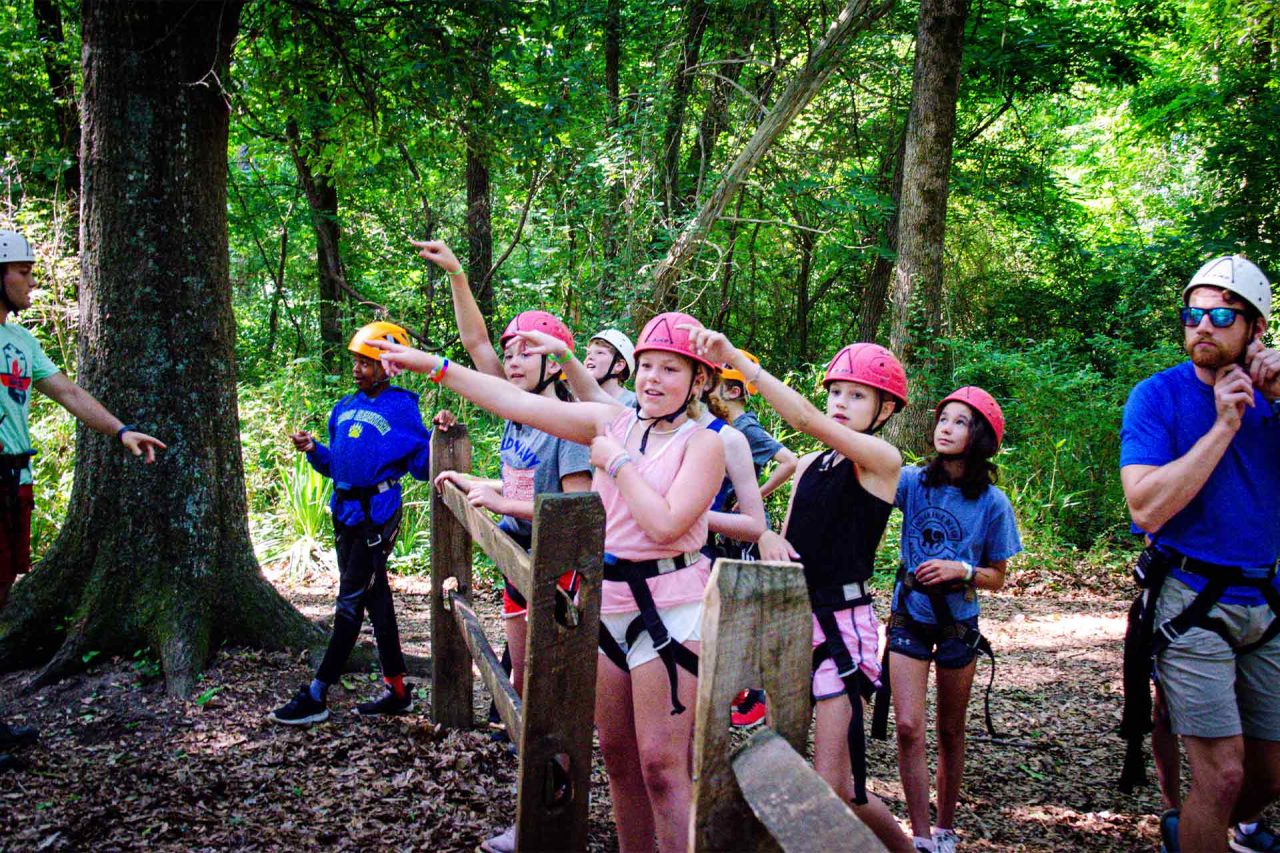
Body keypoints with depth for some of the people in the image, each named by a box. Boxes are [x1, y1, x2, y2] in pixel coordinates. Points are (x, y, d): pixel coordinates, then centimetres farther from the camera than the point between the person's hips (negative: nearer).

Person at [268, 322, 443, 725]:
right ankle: (396, 690, 21)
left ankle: (316, 696, -5)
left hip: (377, 514, -8)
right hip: (345, 511, 8)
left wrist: (437, 436, -24)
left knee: (351, 601, -6)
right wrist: (313, 449, 1)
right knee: (376, 597, 12)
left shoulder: (402, 409, -7)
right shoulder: (344, 409, 14)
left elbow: (422, 466, -8)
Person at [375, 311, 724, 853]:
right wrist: (434, 366, 4)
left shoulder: (703, 445, -6)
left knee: (661, 766, -8)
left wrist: (616, 461, -10)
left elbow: (665, 524, -19)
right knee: (617, 757, 13)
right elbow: (516, 404, 6)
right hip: (606, 602, 6)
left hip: (669, 608, -6)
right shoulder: (612, 423, 9)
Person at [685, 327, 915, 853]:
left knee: (831, 788, -8)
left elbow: (807, 420, -21)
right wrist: (768, 538, -5)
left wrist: (737, 359, -26)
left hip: (843, 624, -7)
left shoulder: (882, 459, -7)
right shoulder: (810, 465, 14)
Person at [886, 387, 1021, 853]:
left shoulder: (992, 503, -7)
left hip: (957, 624, 0)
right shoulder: (913, 481, -6)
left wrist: (961, 570, -19)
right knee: (908, 727, -8)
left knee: (950, 732, 12)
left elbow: (996, 577, 1)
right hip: (909, 617, 0)